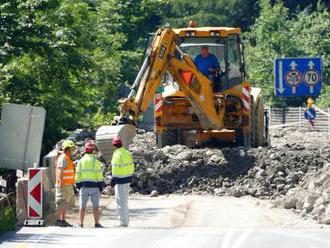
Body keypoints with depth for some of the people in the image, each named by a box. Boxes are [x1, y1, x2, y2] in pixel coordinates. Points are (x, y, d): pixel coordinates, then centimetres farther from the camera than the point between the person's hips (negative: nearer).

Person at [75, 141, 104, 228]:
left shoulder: (81, 161, 2)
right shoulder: (96, 161, -3)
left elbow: (77, 175, 3)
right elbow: (99, 175, -5)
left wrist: (78, 186, 11)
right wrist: (101, 186, 1)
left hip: (84, 187, 1)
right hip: (94, 187, -1)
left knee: (82, 206, 5)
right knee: (95, 206, 4)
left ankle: (81, 224, 4)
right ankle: (96, 223, 3)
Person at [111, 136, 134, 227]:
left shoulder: (117, 154, -15)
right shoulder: (128, 153, 11)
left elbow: (116, 168, -18)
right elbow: (131, 166, 15)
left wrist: (113, 180, -13)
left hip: (120, 179, -9)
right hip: (128, 179, 9)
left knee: (120, 200, -4)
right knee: (125, 200, 16)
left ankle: (123, 221, -4)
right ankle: (126, 221, 21)